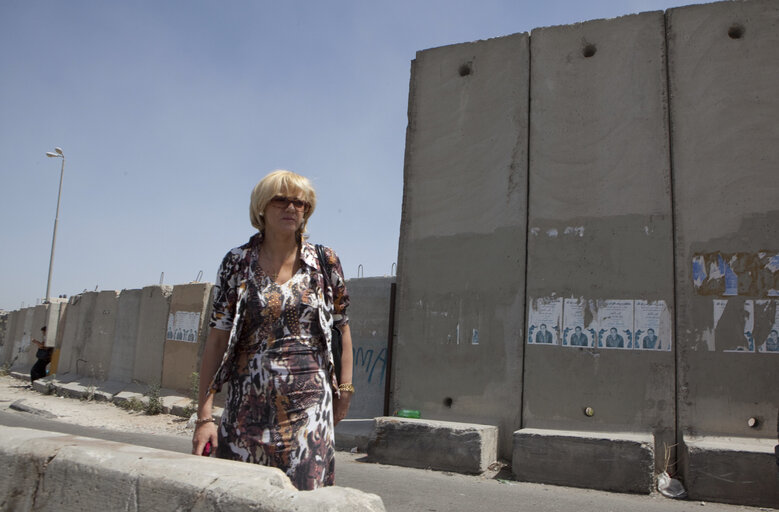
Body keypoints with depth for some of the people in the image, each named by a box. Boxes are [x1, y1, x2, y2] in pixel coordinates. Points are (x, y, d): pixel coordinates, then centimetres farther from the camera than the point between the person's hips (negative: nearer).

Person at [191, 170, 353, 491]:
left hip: (308, 402, 0)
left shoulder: (325, 263, 3)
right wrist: (204, 415, -5)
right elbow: (217, 339, 0)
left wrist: (345, 388, 4)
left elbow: (342, 328, 11)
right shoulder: (237, 263, 2)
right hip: (248, 402, 1)